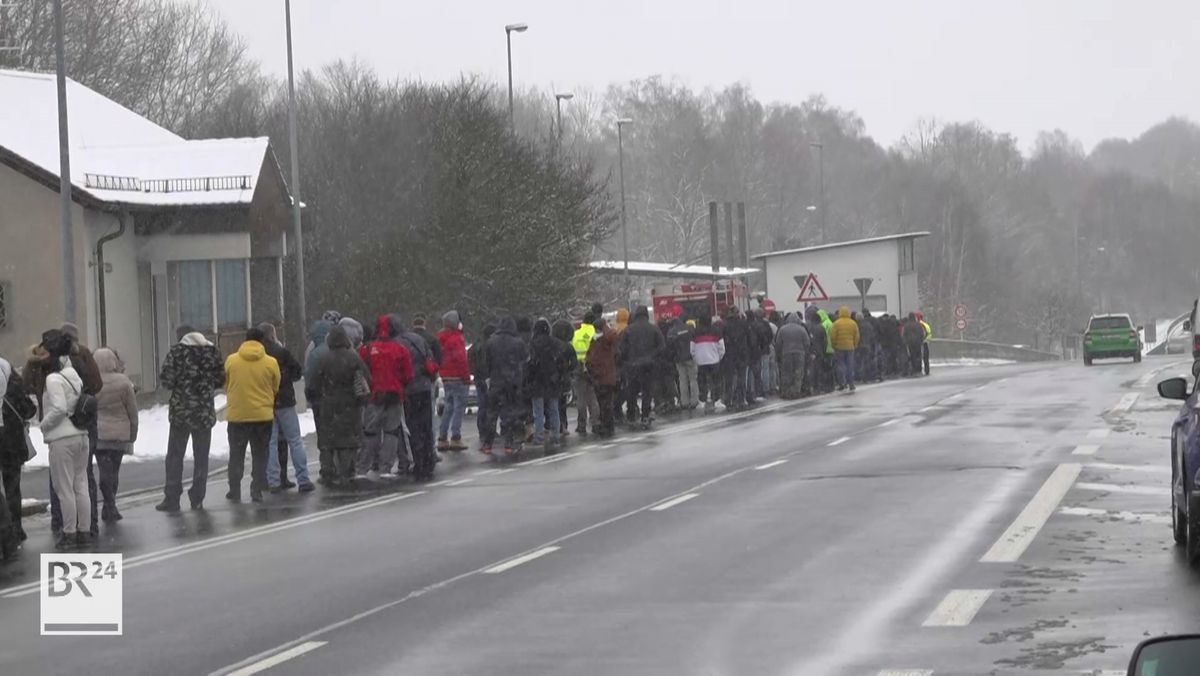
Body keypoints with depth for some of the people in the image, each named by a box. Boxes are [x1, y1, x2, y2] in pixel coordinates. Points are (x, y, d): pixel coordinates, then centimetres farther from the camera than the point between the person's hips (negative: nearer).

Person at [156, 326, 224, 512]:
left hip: (181, 410, -3)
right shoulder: (212, 351, 3)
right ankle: (197, 498, 8)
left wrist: (178, 384, 11)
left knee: (175, 455, 4)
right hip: (205, 411, 3)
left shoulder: (177, 351, -7)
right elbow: (220, 380, 5)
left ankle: (172, 498, 1)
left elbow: (166, 379, -10)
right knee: (201, 457, 9)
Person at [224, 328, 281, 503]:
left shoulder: (231, 361, -4)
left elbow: (226, 386, 6)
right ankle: (257, 491, 6)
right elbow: (275, 388, 4)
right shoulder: (271, 363, -6)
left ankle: (235, 492, 12)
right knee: (259, 455, 10)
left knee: (236, 454, 12)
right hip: (263, 415, 0)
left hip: (236, 415, 0)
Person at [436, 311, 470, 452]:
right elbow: (460, 358, -20)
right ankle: (455, 439, -10)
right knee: (459, 407, -6)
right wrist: (466, 375, -14)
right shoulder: (455, 338, -16)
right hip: (458, 377, -9)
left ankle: (442, 439, 14)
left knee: (448, 407, 15)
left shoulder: (441, 337, 12)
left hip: (446, 377, 9)